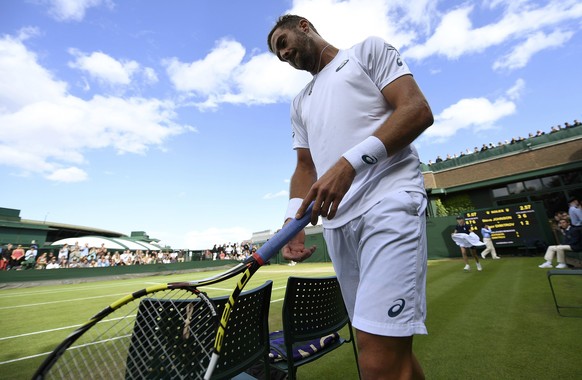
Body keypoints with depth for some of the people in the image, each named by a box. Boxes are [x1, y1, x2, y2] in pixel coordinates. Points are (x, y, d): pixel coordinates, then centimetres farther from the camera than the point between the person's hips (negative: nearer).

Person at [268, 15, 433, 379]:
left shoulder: (369, 50, 15)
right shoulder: (300, 103, 29)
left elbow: (419, 110, -2)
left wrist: (349, 163, -17)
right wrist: (294, 217, 2)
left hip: (388, 201, -5)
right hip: (337, 220, 6)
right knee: (389, 348, 13)